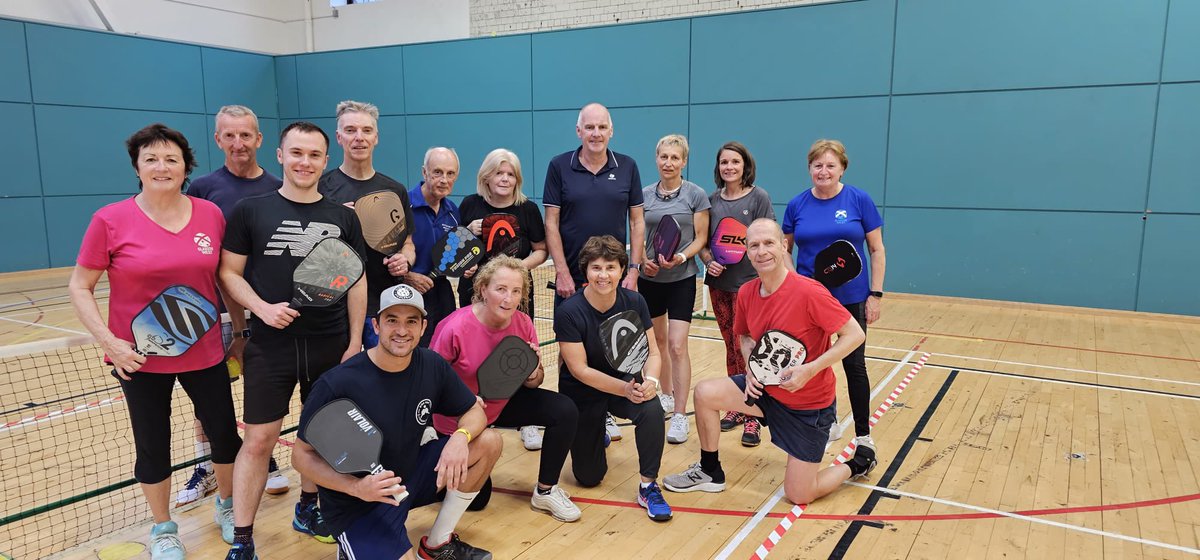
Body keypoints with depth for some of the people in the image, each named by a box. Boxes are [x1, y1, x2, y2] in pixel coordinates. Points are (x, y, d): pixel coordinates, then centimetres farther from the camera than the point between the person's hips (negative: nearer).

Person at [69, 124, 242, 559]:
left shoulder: (211, 214, -4)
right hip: (140, 358, -2)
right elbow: (80, 287, -4)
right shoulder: (110, 220, -11)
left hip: (204, 351, 2)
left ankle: (227, 505, 40)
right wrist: (108, 341, -15)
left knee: (225, 433, 12)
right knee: (153, 446, 11)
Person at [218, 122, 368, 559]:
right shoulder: (250, 211, -1)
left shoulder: (344, 217, 5)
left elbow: (356, 282, 7)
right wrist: (262, 308, -17)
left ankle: (307, 509, 36)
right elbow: (229, 273, 1)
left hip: (331, 345, 3)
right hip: (270, 346, -2)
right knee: (259, 440, 0)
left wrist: (355, 342, 2)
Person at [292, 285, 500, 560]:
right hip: (357, 505, -5)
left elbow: (475, 411, 1)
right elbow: (302, 455, -14)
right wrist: (356, 487, -30)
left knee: (489, 442, -8)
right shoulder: (337, 384, -23)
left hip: (411, 474, 6)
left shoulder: (433, 366, -9)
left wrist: (461, 436, -23)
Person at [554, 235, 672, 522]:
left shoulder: (634, 302, -13)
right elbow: (579, 370, -23)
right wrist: (626, 390, -33)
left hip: (624, 380, 2)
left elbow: (652, 352, -10)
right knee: (589, 477, 3)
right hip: (582, 392, -2)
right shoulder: (569, 312, -23)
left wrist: (649, 381, -32)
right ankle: (598, 433, 39)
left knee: (652, 410, -32)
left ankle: (648, 487, -12)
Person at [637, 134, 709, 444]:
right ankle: (666, 396, 34)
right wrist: (643, 260, -9)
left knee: (677, 345, -10)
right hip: (649, 278, 4)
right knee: (658, 340, 15)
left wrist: (681, 256, -21)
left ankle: (680, 415, -3)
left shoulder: (696, 194, -5)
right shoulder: (644, 194, 5)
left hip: (681, 279, -4)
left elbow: (701, 238, -4)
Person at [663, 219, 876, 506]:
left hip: (810, 403, -5)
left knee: (799, 496, -2)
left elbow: (855, 335, -22)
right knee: (704, 392, -13)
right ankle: (710, 473, 11)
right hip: (766, 388, 6)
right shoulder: (746, 293, -6)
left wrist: (809, 369, -29)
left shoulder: (809, 292, -26)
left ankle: (858, 463, 27)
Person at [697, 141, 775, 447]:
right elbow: (702, 241, 10)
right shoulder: (712, 199, 8)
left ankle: (752, 415, 6)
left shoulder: (758, 197, -4)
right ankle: (736, 407, 22)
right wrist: (708, 260, -7)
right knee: (731, 347, 12)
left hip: (748, 283, -4)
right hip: (718, 283, 4)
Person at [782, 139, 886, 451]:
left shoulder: (859, 200, -6)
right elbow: (785, 249, 8)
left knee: (854, 365, 4)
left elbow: (876, 250, -2)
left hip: (851, 297, -2)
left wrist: (875, 294, -7)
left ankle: (864, 437, 17)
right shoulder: (797, 205, 0)